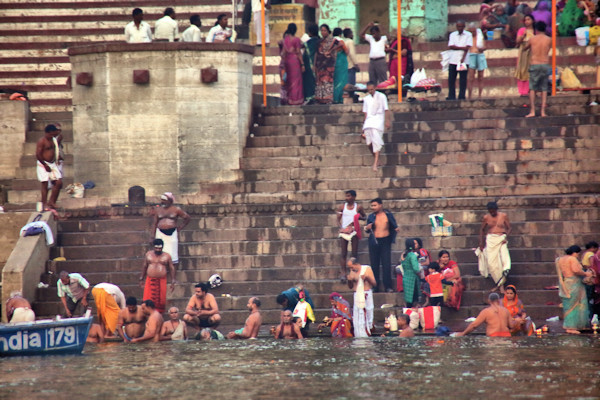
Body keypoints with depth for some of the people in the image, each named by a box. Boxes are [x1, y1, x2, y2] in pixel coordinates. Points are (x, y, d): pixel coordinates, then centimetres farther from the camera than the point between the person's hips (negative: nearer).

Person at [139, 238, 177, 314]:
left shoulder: (166, 256, 5)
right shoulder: (148, 254, 10)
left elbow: (172, 268, 8)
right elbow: (144, 267, 17)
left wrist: (173, 281, 3)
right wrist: (141, 279, 16)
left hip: (161, 281, -1)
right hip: (150, 281, 1)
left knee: (161, 300, -2)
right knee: (149, 299, -9)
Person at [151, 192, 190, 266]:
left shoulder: (176, 209, 3)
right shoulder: (157, 210, 10)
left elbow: (188, 218, 10)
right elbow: (154, 224, 11)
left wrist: (180, 227, 5)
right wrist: (153, 236, 5)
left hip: (172, 233, -2)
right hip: (161, 234, 2)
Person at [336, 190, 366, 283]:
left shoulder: (358, 207, 3)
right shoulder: (342, 207, 5)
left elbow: (365, 217, 12)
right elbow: (338, 220, 5)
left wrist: (360, 217, -11)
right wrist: (340, 228, -12)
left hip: (354, 231, -1)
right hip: (344, 231, 1)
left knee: (354, 253, 1)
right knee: (344, 253, -3)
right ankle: (343, 273, -5)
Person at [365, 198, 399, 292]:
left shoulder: (388, 215, 4)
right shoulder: (371, 217, 7)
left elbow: (394, 225, 14)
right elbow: (367, 231, 11)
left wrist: (396, 228, -8)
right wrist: (367, 228, -11)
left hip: (385, 241, -1)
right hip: (374, 242, 1)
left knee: (386, 264, -6)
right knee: (374, 264, 2)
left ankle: (387, 286, -3)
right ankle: (375, 286, 9)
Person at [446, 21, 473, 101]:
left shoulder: (468, 35, 5)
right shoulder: (452, 35, 11)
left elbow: (468, 47, -5)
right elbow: (451, 46, -1)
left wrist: (463, 58, -17)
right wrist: (462, 48, -10)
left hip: (463, 61, -2)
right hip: (453, 60, 2)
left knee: (463, 79, -2)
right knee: (451, 79, 0)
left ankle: (462, 96, 1)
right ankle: (451, 96, 5)